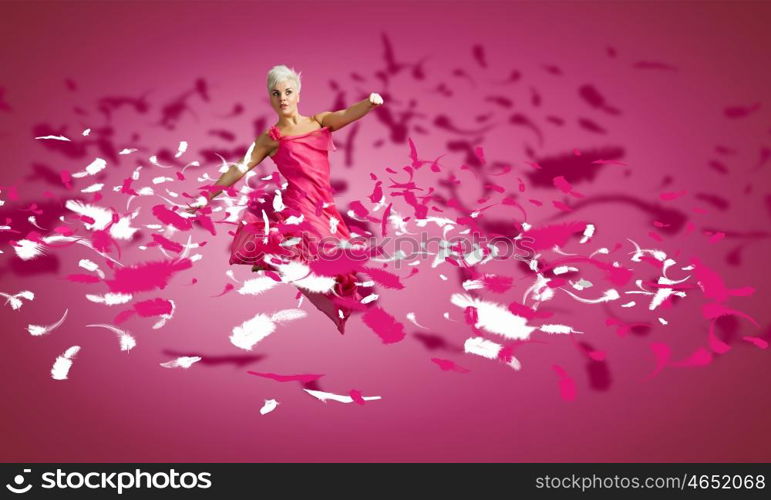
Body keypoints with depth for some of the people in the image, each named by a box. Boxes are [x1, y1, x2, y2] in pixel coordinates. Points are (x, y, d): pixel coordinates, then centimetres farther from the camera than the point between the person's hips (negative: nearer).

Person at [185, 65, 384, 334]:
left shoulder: (320, 121, 12)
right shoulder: (271, 138, 6)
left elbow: (348, 114, -7)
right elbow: (238, 170, 7)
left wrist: (370, 102, -29)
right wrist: (207, 196, 3)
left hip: (324, 209, 4)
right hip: (296, 208, -4)